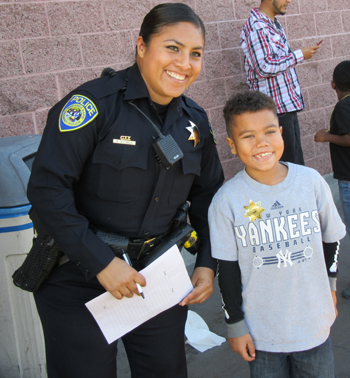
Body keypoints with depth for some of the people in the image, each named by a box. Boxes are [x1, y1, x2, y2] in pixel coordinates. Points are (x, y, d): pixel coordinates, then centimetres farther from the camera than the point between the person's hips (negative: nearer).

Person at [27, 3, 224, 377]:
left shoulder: (195, 121, 2)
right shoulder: (95, 103, -19)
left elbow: (207, 195, 12)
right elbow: (47, 189, -23)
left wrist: (207, 264, 2)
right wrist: (101, 262, -23)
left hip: (156, 274, 6)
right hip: (79, 279, -5)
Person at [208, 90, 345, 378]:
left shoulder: (311, 181, -8)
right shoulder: (227, 200, -13)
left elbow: (330, 239, 7)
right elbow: (227, 269, -7)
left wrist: (329, 286, 15)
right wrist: (235, 325, -3)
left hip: (314, 323, 2)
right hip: (261, 330, -2)